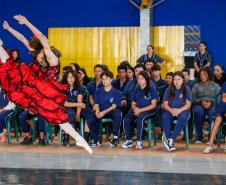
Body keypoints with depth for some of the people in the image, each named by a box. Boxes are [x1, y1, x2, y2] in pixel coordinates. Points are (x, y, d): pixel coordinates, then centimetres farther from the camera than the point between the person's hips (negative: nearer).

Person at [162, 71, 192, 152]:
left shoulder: (186, 90, 5)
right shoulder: (169, 90, 9)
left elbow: (188, 104, -2)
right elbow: (165, 104, 3)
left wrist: (179, 110, -20)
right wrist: (171, 110, -18)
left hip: (183, 110, -1)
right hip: (170, 110, 1)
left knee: (183, 118, -36)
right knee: (165, 117, -33)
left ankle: (170, 139, -35)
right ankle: (170, 142, -32)